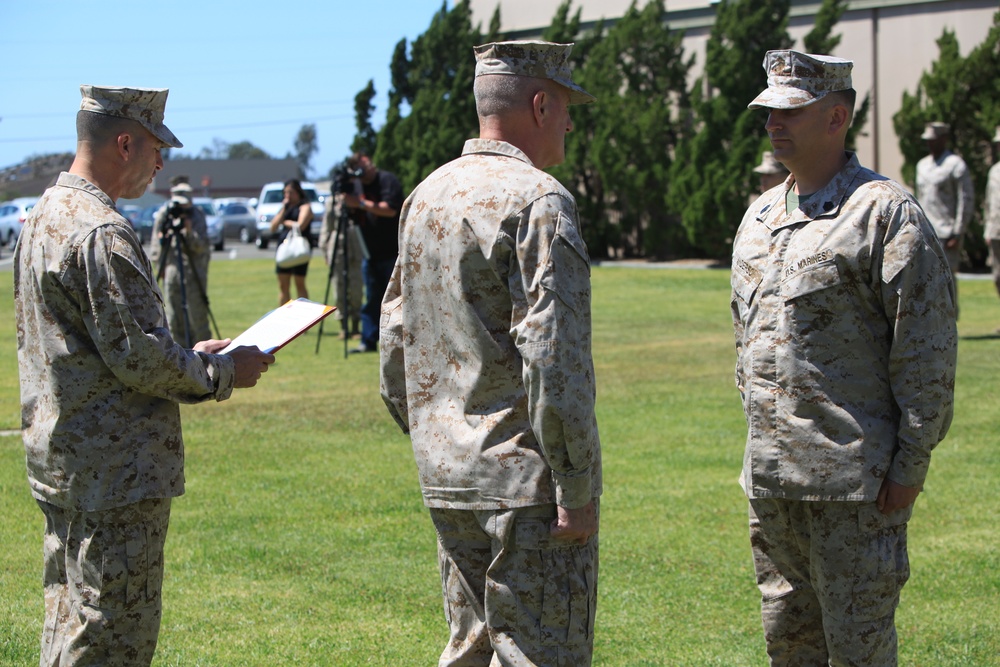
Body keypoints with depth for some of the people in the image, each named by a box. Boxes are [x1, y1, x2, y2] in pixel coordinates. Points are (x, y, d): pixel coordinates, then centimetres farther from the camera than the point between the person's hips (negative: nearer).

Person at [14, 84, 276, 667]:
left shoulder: (45, 216, 14)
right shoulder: (102, 234, -19)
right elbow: (137, 355, -21)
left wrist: (189, 358, 17)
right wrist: (222, 372, -6)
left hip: (61, 464, 10)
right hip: (117, 473, -10)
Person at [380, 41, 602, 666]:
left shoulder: (426, 196, 13)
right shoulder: (539, 201, -14)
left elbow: (396, 341, 18)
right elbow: (554, 356, -21)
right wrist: (576, 488, -17)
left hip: (447, 477, 8)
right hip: (525, 479, -8)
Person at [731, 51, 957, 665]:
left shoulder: (887, 213, -9)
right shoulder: (759, 216, 14)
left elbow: (928, 352, -12)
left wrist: (911, 465, -13)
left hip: (855, 480, -7)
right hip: (771, 476, 8)